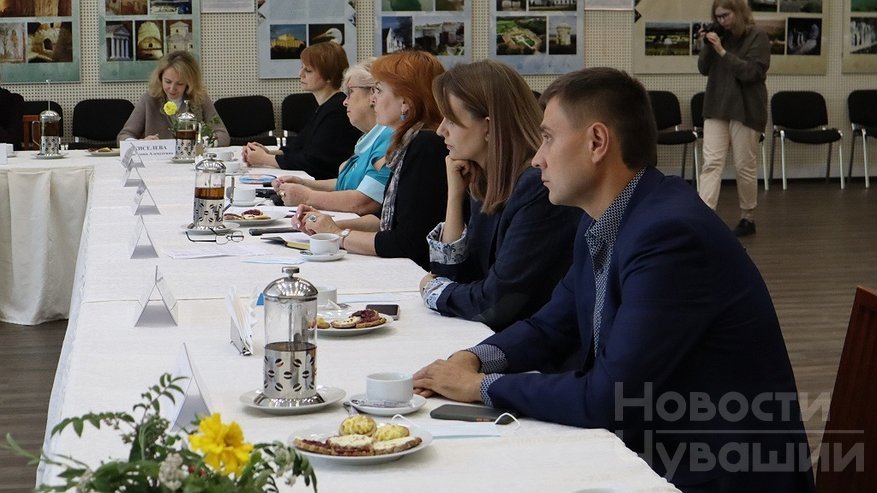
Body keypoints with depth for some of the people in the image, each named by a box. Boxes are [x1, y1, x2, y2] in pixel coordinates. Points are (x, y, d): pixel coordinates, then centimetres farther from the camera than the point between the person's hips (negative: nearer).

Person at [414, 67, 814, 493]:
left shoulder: (670, 234, -24)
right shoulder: (601, 224, 4)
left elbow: (608, 398, -25)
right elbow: (551, 328, 17)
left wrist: (483, 386, -14)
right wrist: (473, 360, -3)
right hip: (651, 450, 7)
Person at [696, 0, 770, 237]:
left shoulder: (758, 37, -6)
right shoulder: (721, 37, 10)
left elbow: (752, 72, -17)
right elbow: (704, 68, 9)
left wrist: (722, 51, -21)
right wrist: (708, 46, -7)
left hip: (746, 109, -4)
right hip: (716, 107, 5)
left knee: (745, 166, 4)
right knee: (711, 162, -7)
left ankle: (748, 219, 19)